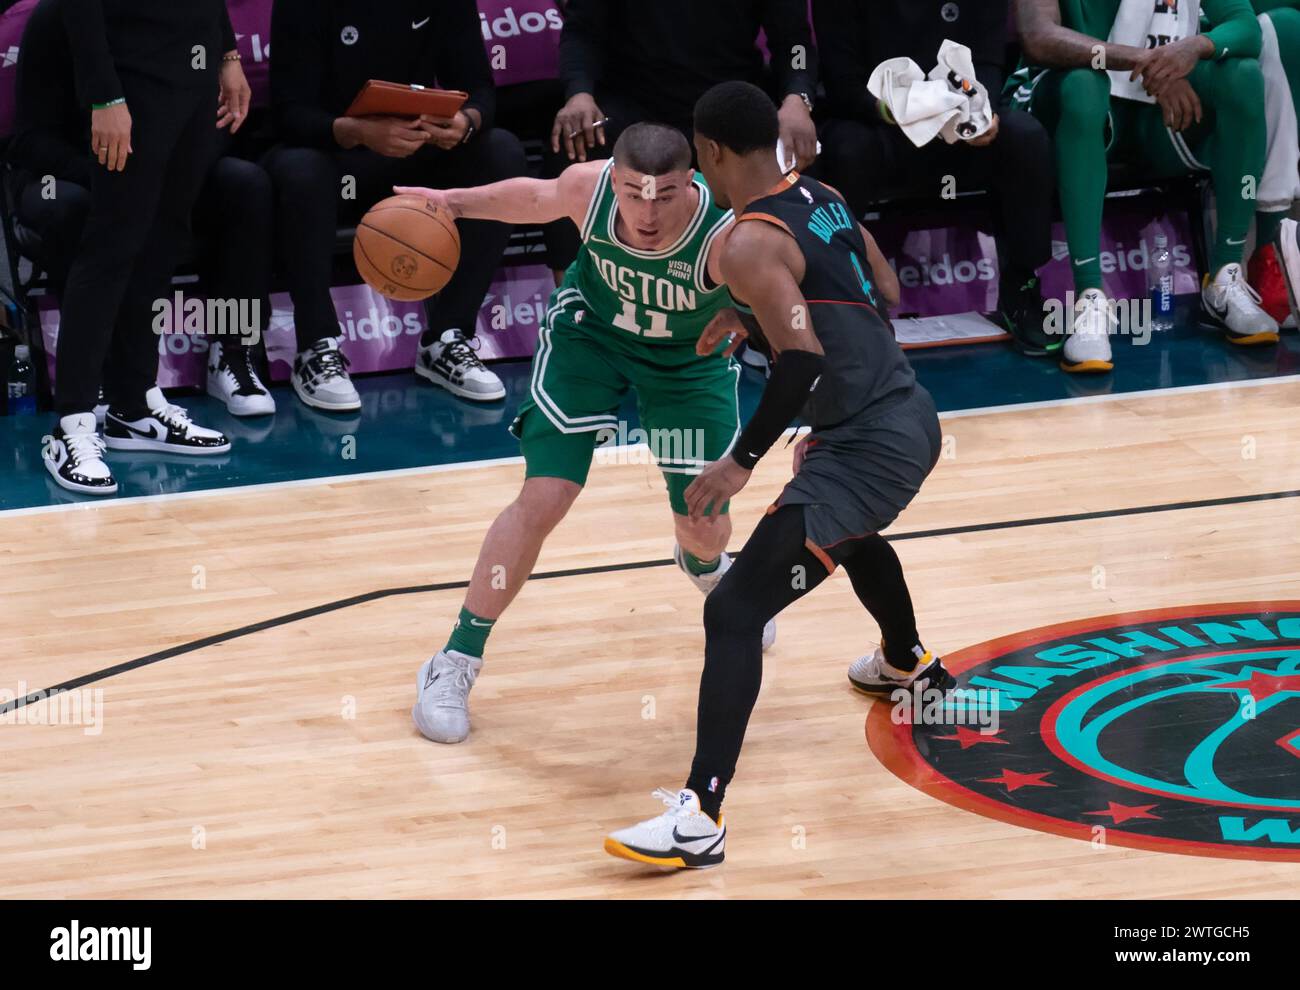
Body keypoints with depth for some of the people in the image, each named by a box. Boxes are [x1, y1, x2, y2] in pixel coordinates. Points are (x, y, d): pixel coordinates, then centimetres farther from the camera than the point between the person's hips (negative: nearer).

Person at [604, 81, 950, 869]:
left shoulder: (749, 243, -17)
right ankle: (908, 663, 69)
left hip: (867, 447, -10)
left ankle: (701, 817, -19)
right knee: (851, 532, 43)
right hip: (911, 416, 10)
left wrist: (744, 460, -19)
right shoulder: (822, 198, 10)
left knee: (735, 612, -12)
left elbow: (804, 361, -26)